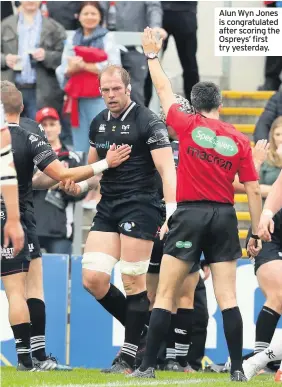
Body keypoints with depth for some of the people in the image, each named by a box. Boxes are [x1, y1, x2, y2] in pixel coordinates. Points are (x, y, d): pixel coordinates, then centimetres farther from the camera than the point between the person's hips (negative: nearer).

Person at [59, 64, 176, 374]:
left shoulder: (147, 121, -8)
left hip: (140, 206, -7)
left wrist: (172, 215, -23)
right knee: (93, 279, -2)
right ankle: (141, 331, 15)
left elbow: (166, 170, -13)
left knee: (133, 281, -6)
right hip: (107, 208, 7)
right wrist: (78, 185, 3)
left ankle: (129, 357, 0)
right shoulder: (99, 123, 12)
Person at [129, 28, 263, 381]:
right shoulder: (239, 141, 4)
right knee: (227, 297, 2)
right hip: (224, 218, 2)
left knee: (165, 295, 1)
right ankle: (237, 369, -1)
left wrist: (152, 56, 27)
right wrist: (255, 233, 10)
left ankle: (148, 366, -1)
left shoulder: (188, 126, -2)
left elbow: (164, 91, 13)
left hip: (190, 215, -2)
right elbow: (253, 192, 4)